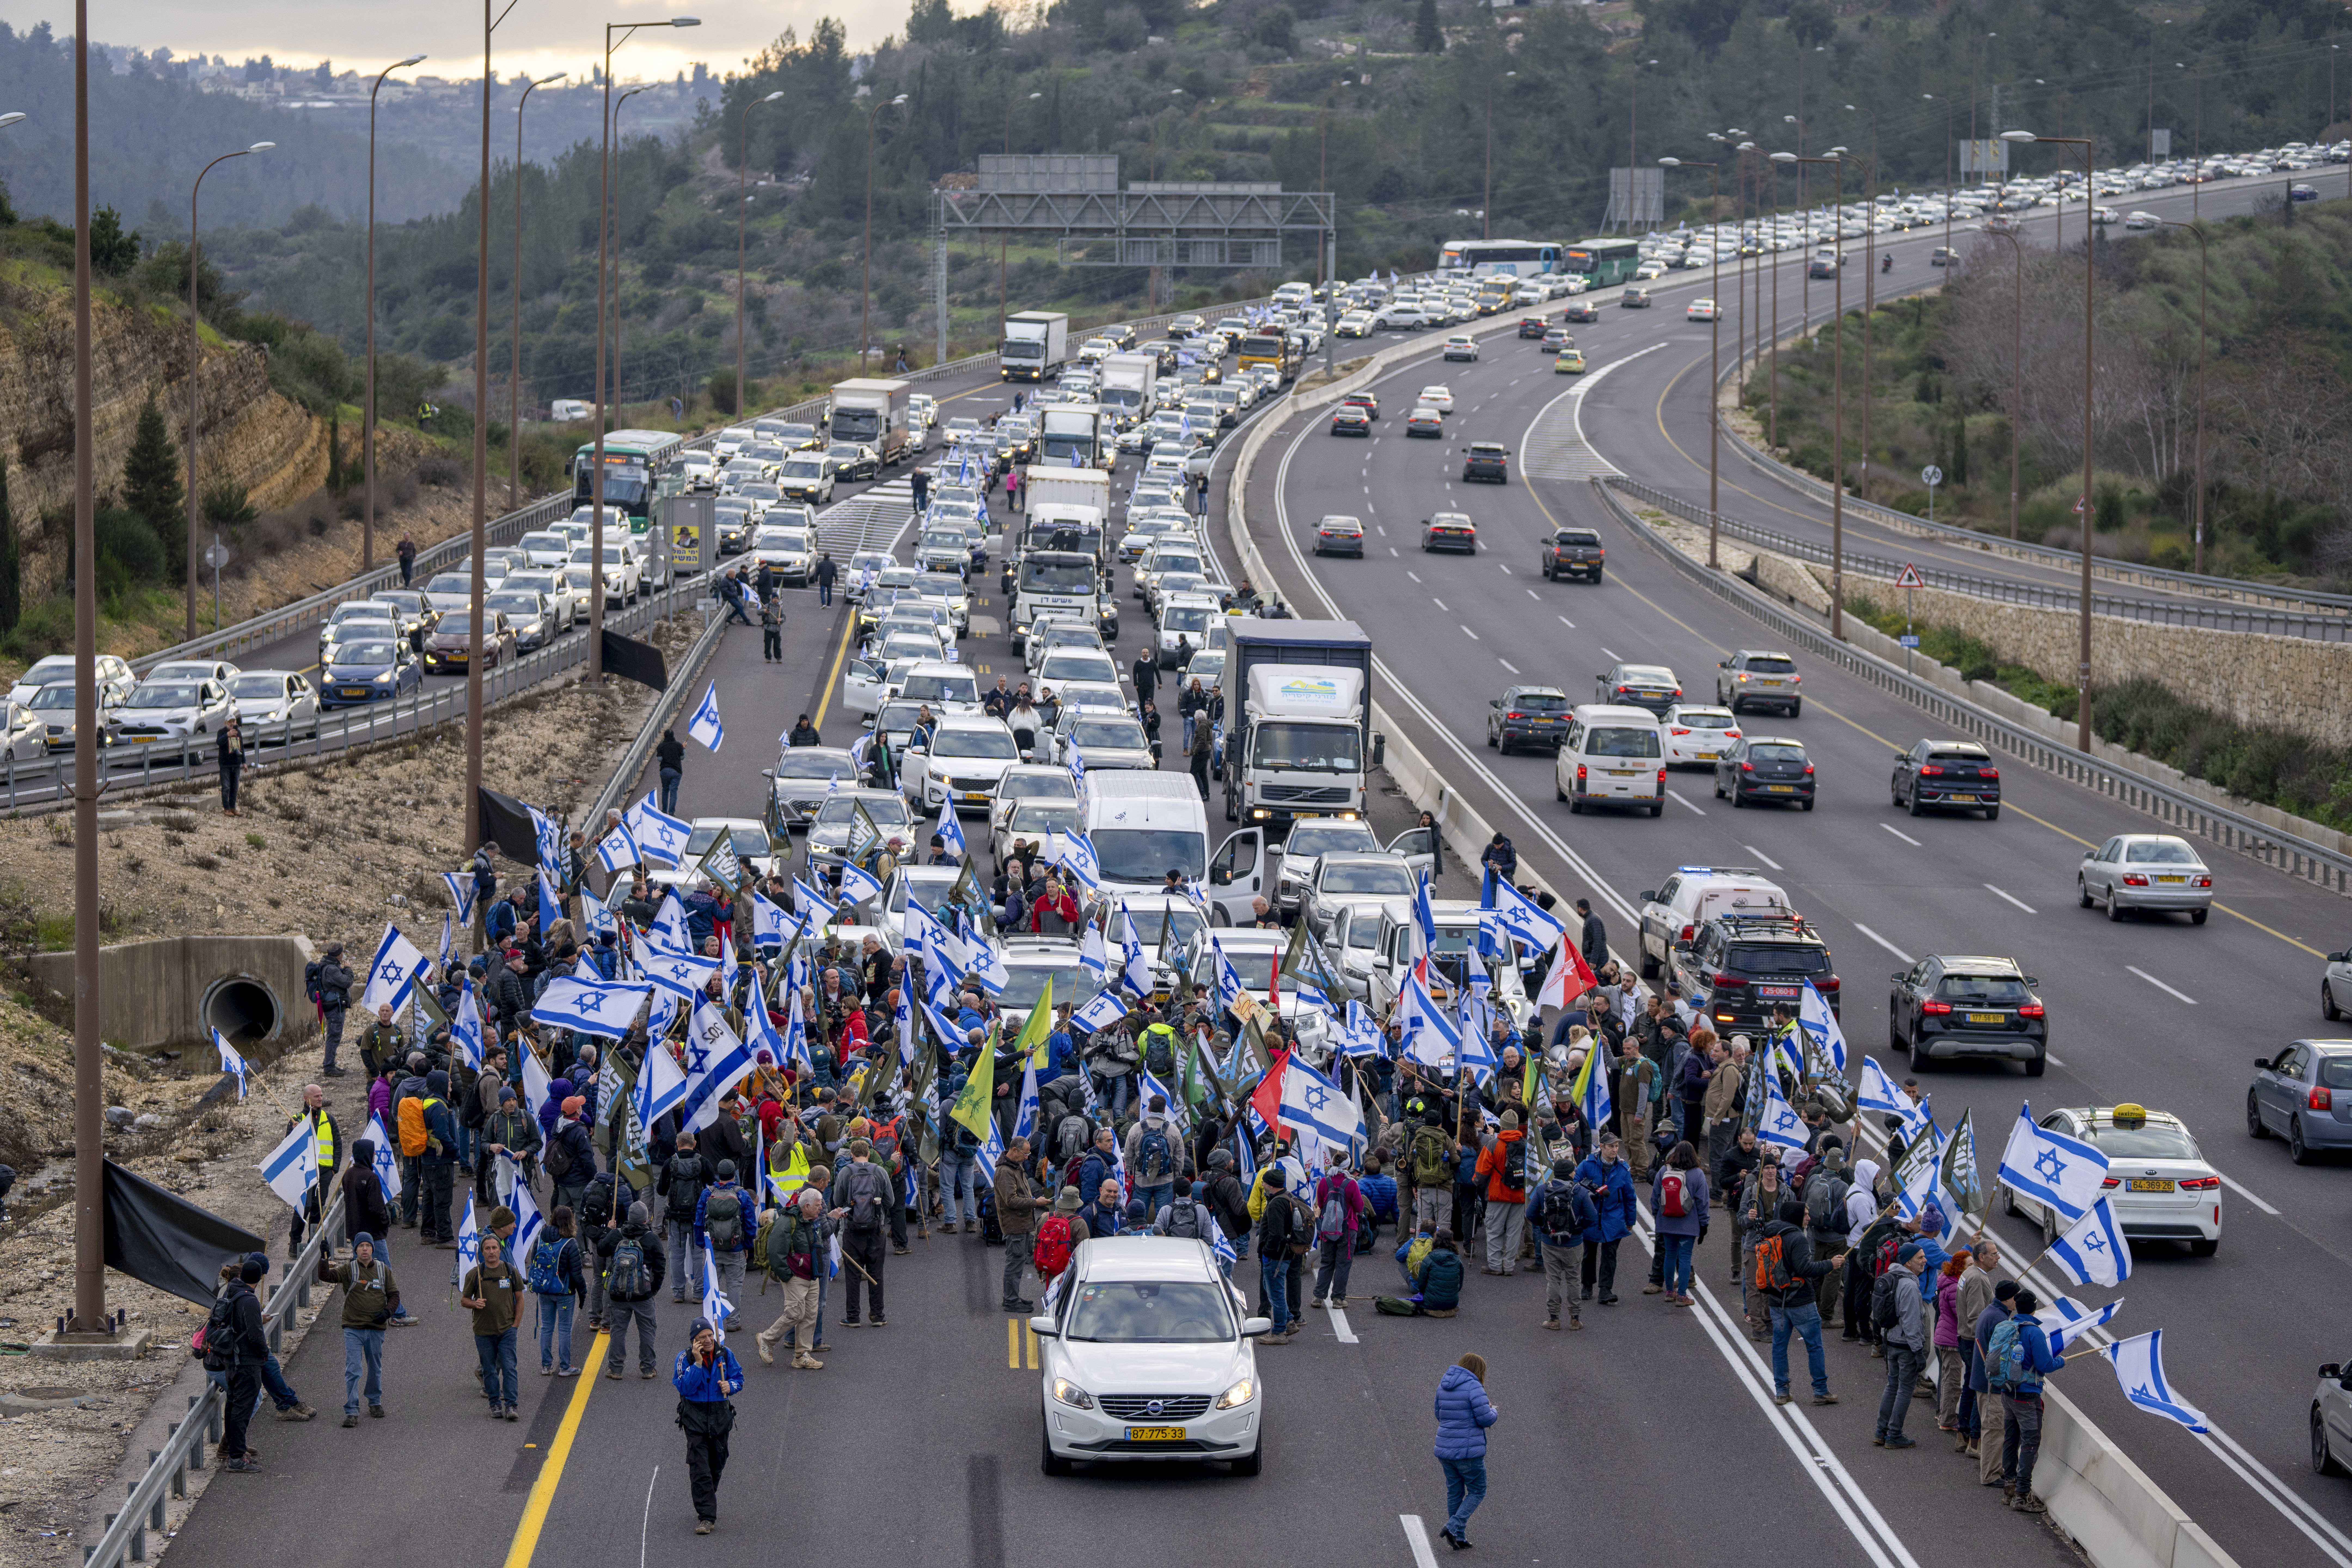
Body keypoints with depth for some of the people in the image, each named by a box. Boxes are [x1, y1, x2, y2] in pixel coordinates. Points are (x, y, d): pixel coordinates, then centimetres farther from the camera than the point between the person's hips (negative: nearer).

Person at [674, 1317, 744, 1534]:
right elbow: (685, 1388, -17)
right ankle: (706, 1517, -12)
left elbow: (739, 1379, 8)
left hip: (720, 1416, 3)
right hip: (695, 1417, -3)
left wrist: (730, 1386, -15)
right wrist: (697, 1363, -26)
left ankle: (707, 1506, 36)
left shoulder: (725, 1355, 0)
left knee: (717, 1466, 14)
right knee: (700, 1469, -11)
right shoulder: (685, 1358, -9)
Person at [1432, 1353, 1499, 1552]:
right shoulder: (1473, 1387, -16)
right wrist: (1494, 1412, 6)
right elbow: (1486, 1419, -17)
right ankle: (1454, 1528, -7)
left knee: (1454, 1493, 16)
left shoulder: (1444, 1386, 7)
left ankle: (1459, 1538, 19)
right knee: (1477, 1492, 8)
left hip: (1446, 1449, 7)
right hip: (1468, 1450, -7)